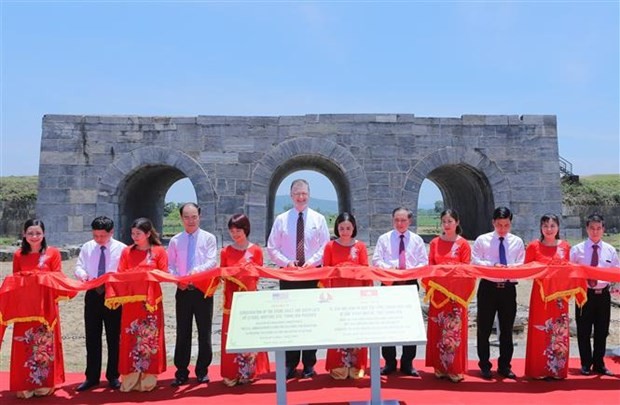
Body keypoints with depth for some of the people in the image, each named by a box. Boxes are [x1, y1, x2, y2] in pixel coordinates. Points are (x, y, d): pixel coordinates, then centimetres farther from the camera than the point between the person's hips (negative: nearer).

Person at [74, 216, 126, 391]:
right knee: (92, 338, 8)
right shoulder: (87, 247, 3)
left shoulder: (121, 249, -8)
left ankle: (113, 376, 19)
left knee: (114, 337, 6)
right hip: (92, 295, 3)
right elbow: (78, 267, 6)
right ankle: (91, 377, 19)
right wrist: (82, 273, -16)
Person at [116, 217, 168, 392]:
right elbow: (120, 275, 6)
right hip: (131, 299, 2)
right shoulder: (127, 251, 8)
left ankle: (148, 378, 12)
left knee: (150, 337, 3)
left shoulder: (159, 251, 1)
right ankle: (129, 379, 11)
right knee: (130, 337, 2)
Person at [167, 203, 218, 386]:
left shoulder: (209, 238, 2)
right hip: (183, 291, 2)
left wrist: (197, 270, -28)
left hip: (203, 290, -1)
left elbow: (212, 262, -10)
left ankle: (202, 371, 17)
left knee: (204, 332, 5)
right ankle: (181, 372, 17)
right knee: (182, 333, 7)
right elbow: (170, 266, 6)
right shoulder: (175, 241, 7)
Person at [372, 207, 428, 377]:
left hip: (410, 284, 1)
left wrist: (412, 271, -14)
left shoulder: (417, 240, 9)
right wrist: (389, 268, -17)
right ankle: (389, 362, 14)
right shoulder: (384, 238, 7)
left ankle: (408, 363, 14)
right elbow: (376, 260, 2)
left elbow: (423, 262, 5)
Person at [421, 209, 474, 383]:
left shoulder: (463, 244, -2)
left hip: (456, 293, -3)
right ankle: (440, 367, 16)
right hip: (437, 291, 3)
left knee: (454, 330, 0)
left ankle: (455, 369, 10)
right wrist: (429, 288, -3)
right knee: (437, 329, 6)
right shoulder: (434, 243, 8)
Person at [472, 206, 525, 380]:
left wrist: (511, 267, -18)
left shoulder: (517, 242, 8)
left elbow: (522, 265, 4)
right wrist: (493, 265, -21)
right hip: (488, 287, -2)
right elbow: (475, 262, -6)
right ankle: (485, 366, 16)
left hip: (508, 288, 2)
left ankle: (504, 366, 24)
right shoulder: (482, 240, 1)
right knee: (484, 329, 4)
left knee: (507, 329, 10)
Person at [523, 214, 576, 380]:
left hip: (560, 295, 2)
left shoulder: (565, 246, 5)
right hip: (540, 294, -2)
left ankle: (557, 369, 19)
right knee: (539, 331, 1)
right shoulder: (534, 246, -2)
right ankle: (538, 370, 11)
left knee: (559, 332, 6)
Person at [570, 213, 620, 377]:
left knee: (602, 331, 10)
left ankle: (599, 364, 25)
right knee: (583, 331, 4)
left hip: (603, 295, 2)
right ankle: (586, 364, 19)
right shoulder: (577, 249, -3)